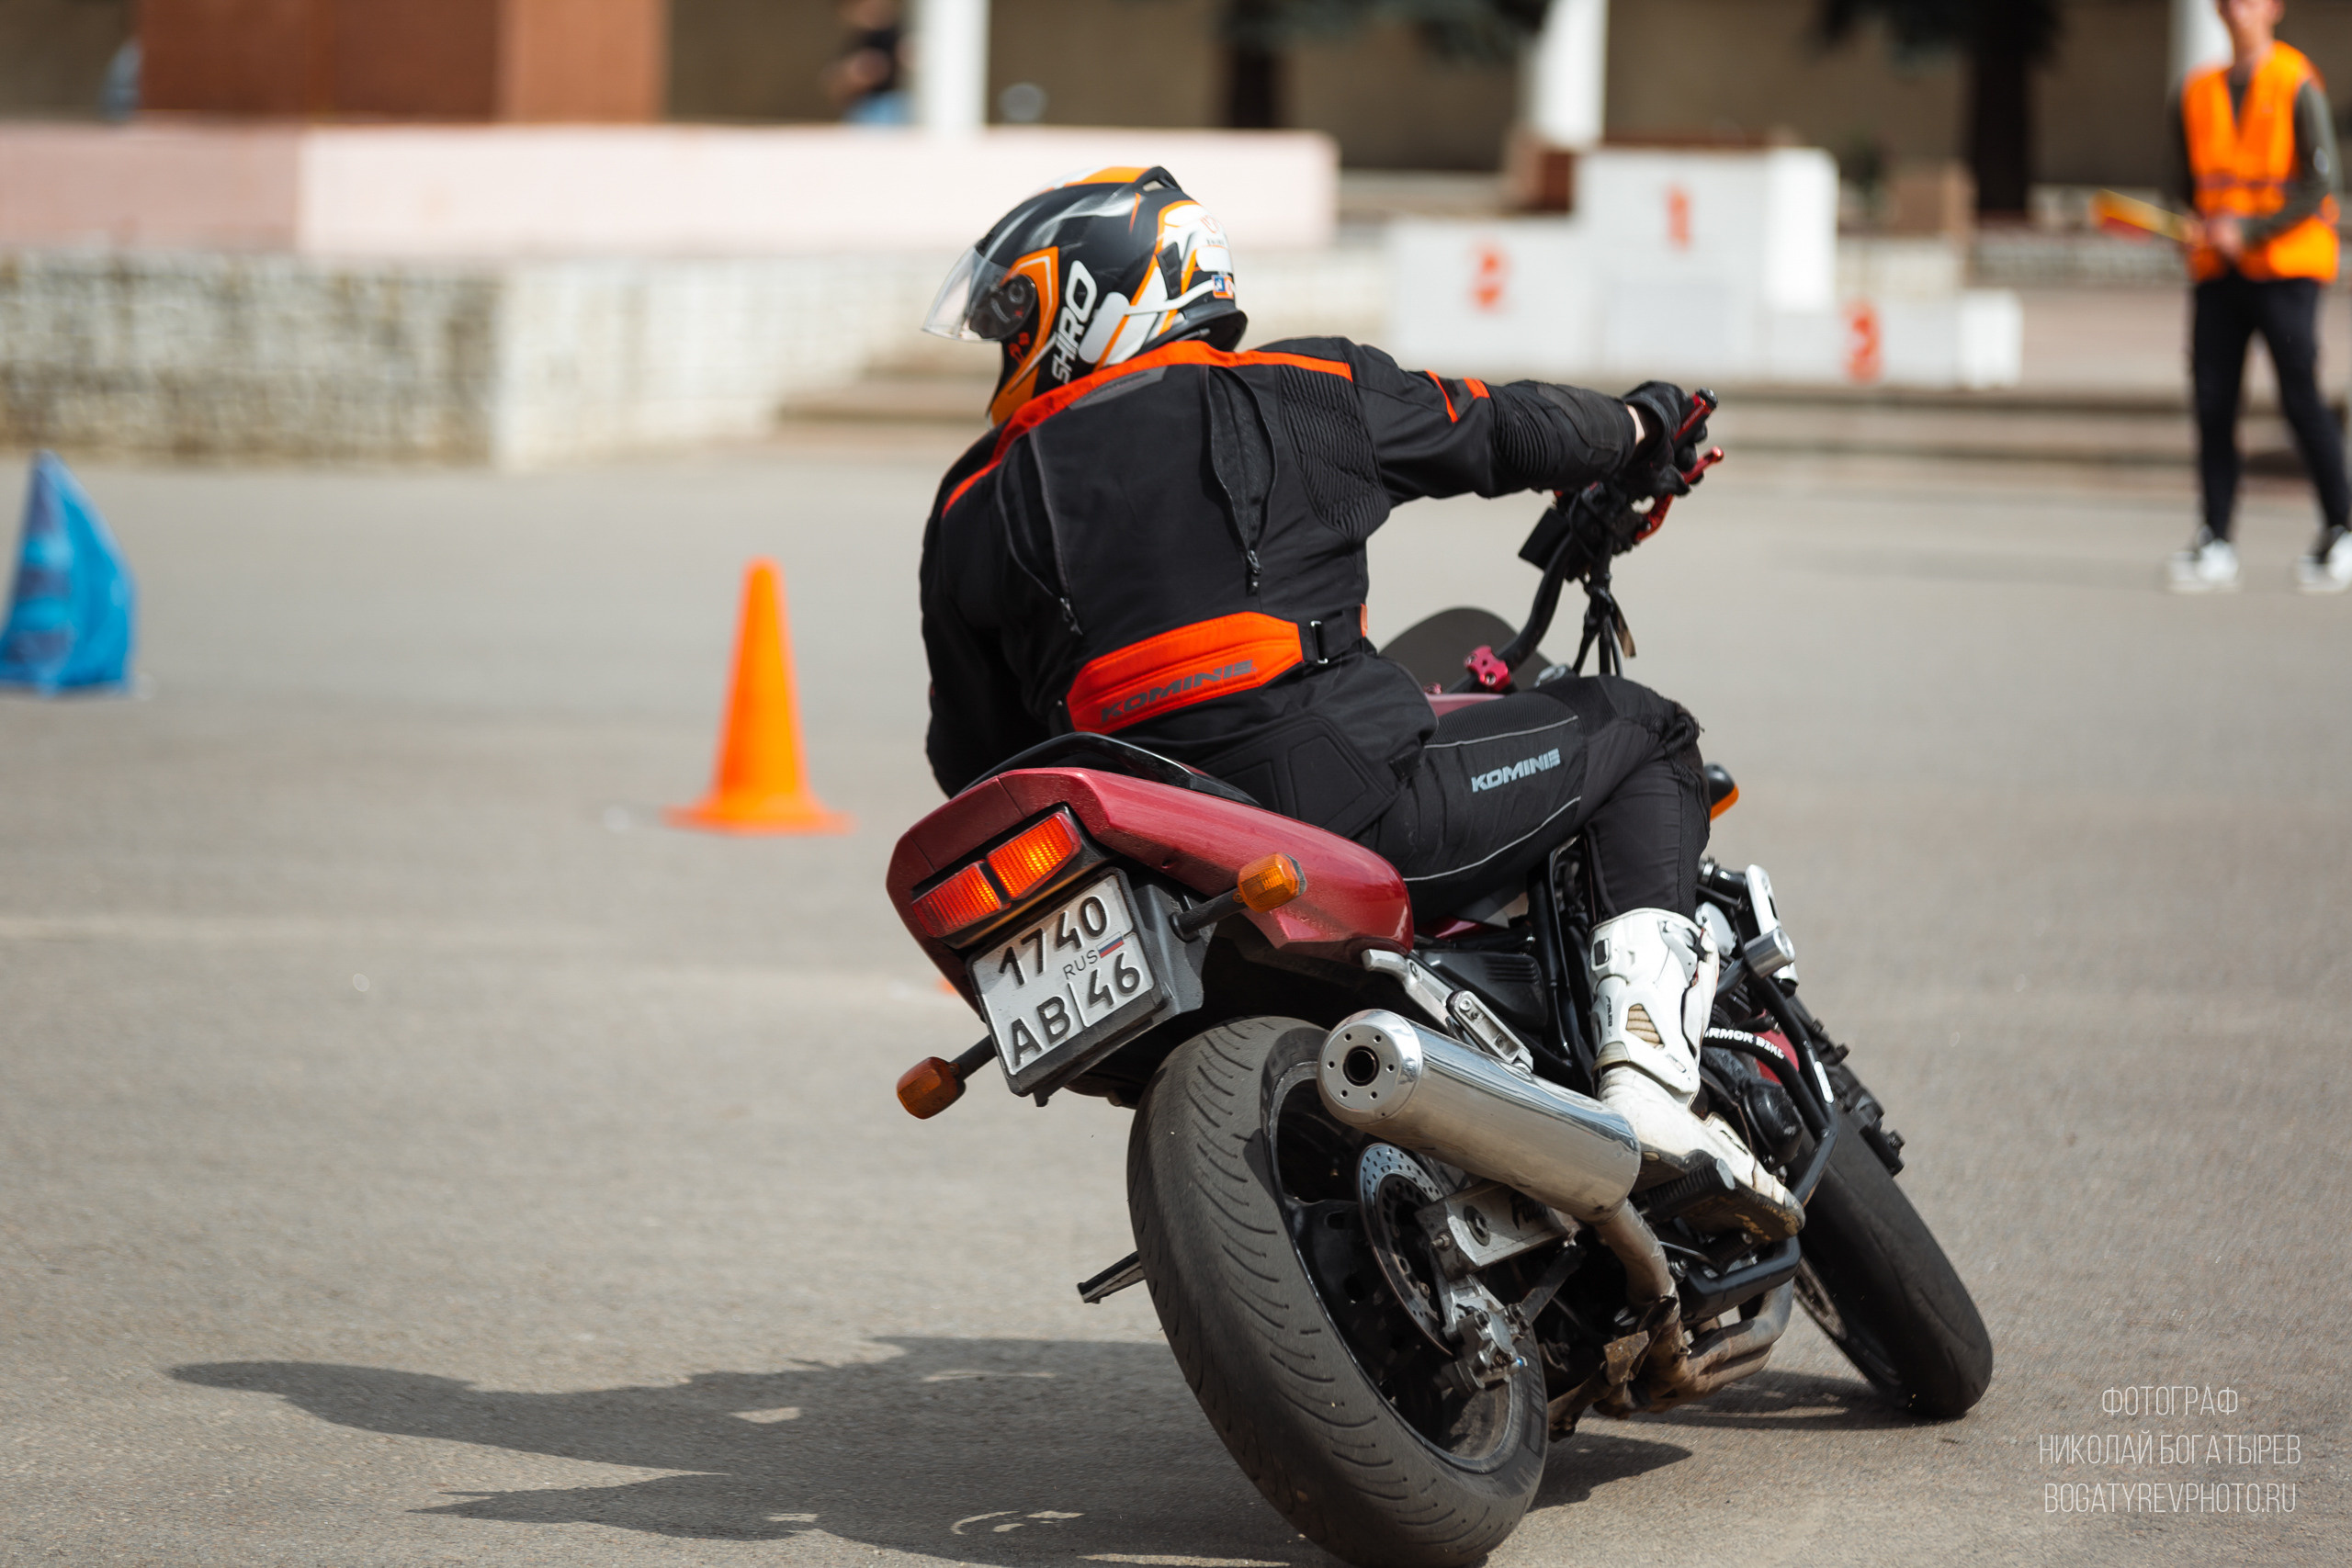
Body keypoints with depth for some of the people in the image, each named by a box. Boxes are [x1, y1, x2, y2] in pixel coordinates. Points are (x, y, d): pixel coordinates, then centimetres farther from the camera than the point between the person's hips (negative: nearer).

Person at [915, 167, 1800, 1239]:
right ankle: (1650, 1077, -3)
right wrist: (1640, 431, 41)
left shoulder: (969, 517, 13)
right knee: (1634, 732, 15)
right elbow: (1492, 430, 21)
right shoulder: (1289, 395, 7)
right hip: (1352, 806, -4)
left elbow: (976, 761, 18)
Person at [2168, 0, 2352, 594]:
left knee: (2301, 398, -8)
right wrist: (2196, 224, -2)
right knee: (2212, 404, -2)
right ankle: (2215, 543, 1)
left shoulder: (2298, 88, -4)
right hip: (2218, 272, 5)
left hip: (2285, 267, -5)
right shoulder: (2196, 94, 11)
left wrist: (2248, 230, -18)